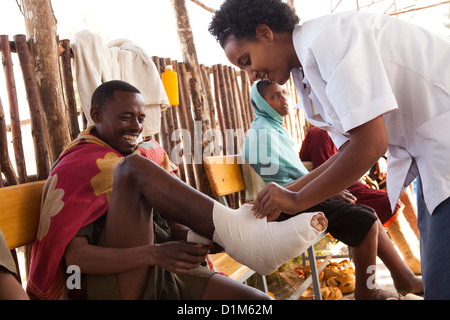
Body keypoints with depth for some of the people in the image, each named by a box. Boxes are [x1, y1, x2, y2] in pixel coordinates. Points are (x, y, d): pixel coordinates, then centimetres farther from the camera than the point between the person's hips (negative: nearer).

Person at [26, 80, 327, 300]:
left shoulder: (150, 156, 19)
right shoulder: (75, 169, 2)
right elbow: (75, 256, -12)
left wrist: (198, 239, -10)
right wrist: (153, 254, -28)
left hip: (165, 274, 5)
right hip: (110, 285, -5)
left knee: (259, 300, -18)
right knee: (134, 167, -24)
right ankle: (240, 233, -32)